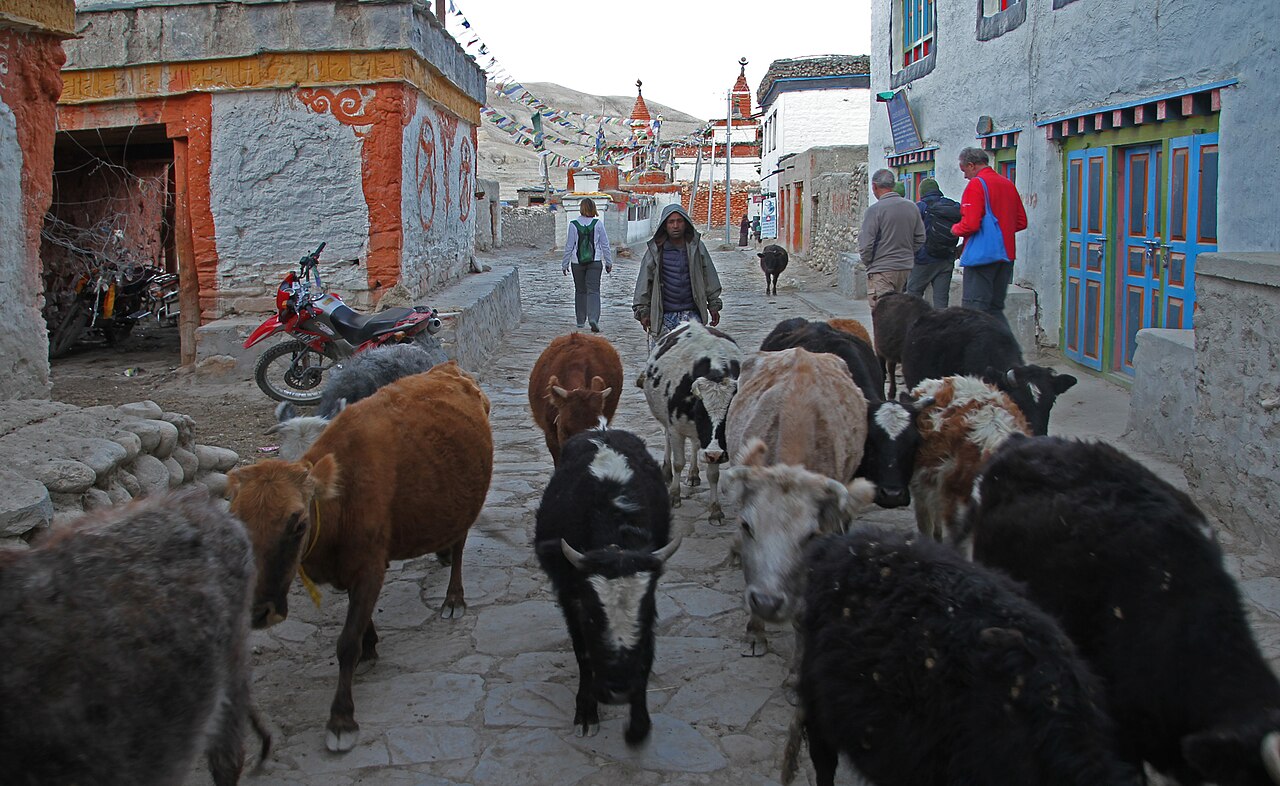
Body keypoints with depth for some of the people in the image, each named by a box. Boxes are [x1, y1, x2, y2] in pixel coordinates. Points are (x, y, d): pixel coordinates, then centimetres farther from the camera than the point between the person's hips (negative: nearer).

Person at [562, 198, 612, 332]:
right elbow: (605, 244, 1)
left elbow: (569, 246, -2)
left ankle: (581, 321, 18)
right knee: (593, 290, -3)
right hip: (595, 261, -1)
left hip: (577, 262, 1)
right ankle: (593, 318, -22)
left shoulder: (573, 224, -6)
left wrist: (565, 264, 7)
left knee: (580, 291, 13)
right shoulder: (598, 223, -4)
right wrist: (608, 262, 10)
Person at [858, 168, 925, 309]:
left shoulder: (875, 210, -13)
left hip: (881, 270, -6)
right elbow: (920, 239, 12)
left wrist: (867, 262, 4)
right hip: (906, 268, 6)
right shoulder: (912, 207, 6)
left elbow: (866, 245, -13)